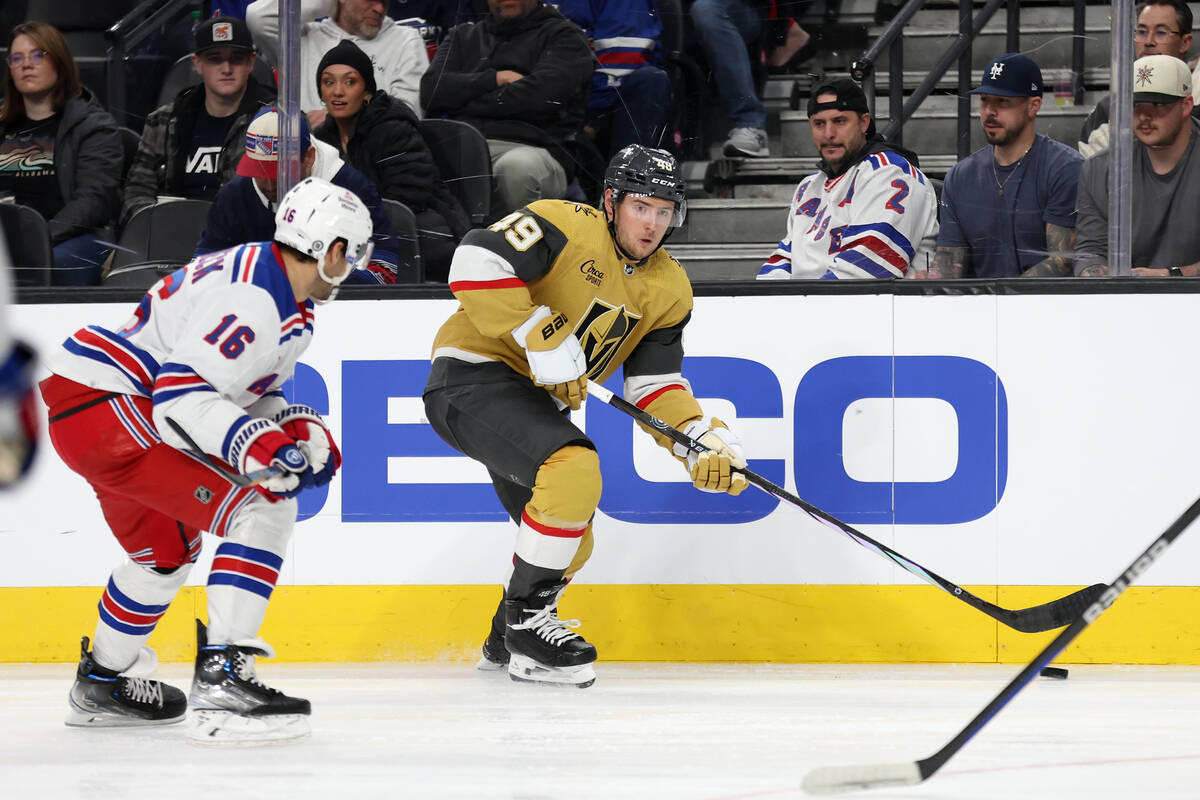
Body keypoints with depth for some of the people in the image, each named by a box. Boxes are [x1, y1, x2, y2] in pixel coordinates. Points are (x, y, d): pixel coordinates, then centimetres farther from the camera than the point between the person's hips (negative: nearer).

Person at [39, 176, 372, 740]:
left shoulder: (289, 302, 13)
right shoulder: (251, 301, -21)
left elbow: (246, 391, 21)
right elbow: (181, 395, -28)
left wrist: (297, 428, 3)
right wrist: (255, 444, -39)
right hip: (106, 404, -11)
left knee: (166, 546, 31)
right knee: (263, 510, -18)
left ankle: (103, 683, 49)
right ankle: (222, 680, -23)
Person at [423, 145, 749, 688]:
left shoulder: (669, 290, 6)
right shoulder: (566, 226, -17)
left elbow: (654, 383, 6)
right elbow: (477, 262, -28)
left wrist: (700, 441, -12)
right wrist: (540, 339, -28)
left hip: (534, 399, 9)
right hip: (472, 379, -9)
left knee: (570, 544, 17)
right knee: (573, 468, -30)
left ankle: (507, 643, 43)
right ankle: (528, 618, -17)